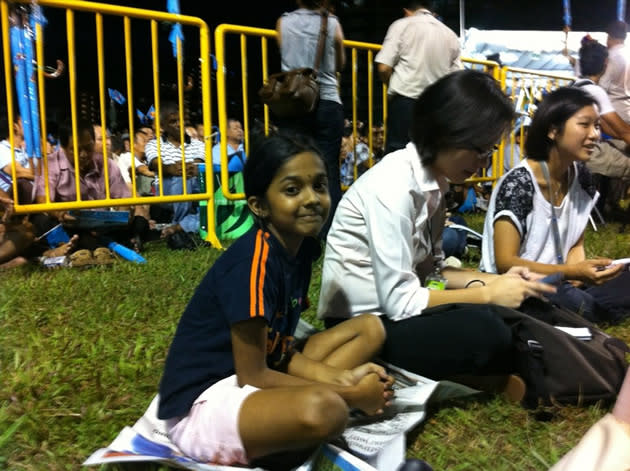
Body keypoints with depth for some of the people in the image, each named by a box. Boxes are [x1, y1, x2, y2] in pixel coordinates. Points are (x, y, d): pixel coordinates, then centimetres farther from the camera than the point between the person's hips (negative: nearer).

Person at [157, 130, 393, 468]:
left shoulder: (301, 248, 1)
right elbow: (252, 376, -20)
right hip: (202, 405, -9)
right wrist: (349, 395, -15)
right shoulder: (254, 261, -23)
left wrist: (340, 377, -9)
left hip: (249, 379, 9)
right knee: (324, 409, -38)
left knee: (370, 328, 9)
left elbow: (279, 349, 7)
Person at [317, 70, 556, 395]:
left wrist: (494, 281, -5)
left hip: (393, 308, 8)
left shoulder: (434, 181, 4)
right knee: (485, 331, -27)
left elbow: (430, 271, 9)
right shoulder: (393, 186, -23)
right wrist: (488, 294, -17)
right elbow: (399, 301, -23)